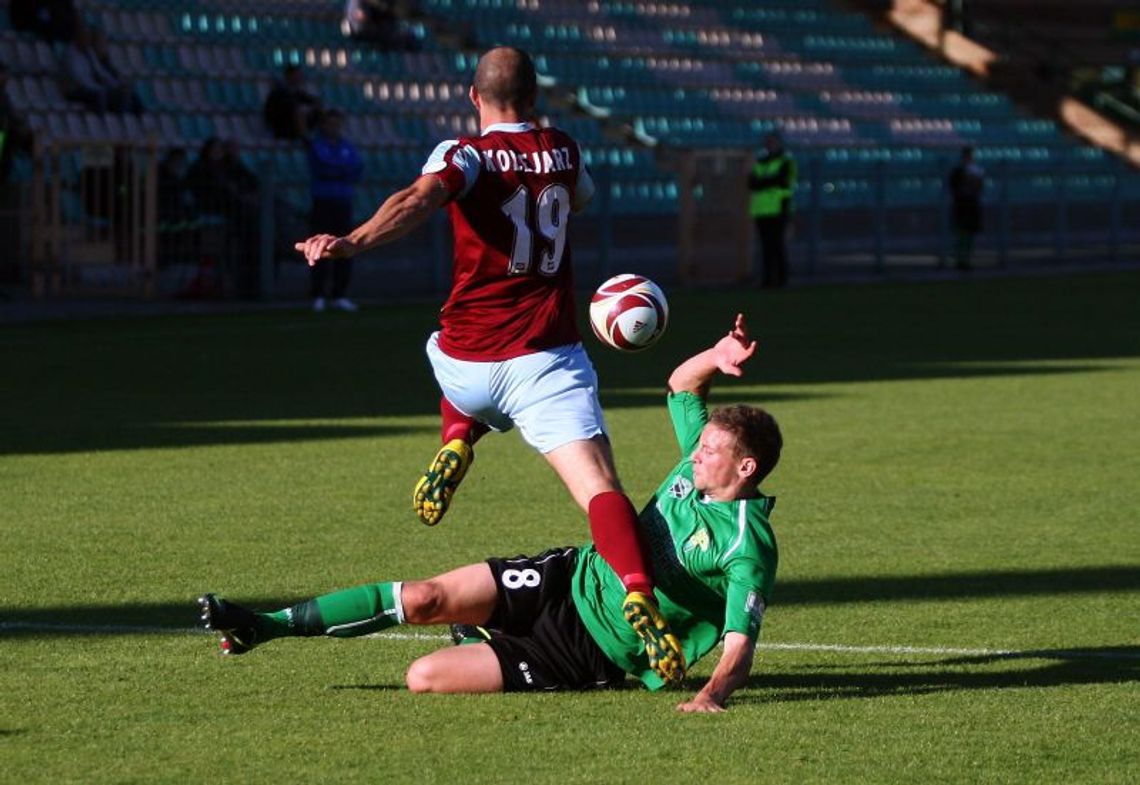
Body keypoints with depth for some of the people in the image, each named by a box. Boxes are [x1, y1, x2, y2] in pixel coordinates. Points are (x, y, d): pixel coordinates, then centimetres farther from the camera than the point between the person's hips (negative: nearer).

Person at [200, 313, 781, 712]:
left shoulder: (748, 547, -21)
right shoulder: (698, 466, 1)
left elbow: (740, 643, -27)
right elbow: (680, 385, 14)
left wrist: (713, 694, -46)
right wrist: (716, 357, -7)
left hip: (590, 655, -7)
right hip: (568, 578, 7)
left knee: (426, 678, -20)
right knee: (427, 597, -12)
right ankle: (261, 628, -1)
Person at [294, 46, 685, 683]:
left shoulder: (465, 156, -2)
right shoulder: (564, 152, 10)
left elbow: (418, 201, -24)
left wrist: (354, 242, -38)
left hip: (466, 363, 0)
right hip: (548, 361, 0)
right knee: (600, 486, -14)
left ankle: (455, 448, 10)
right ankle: (638, 594, -40)